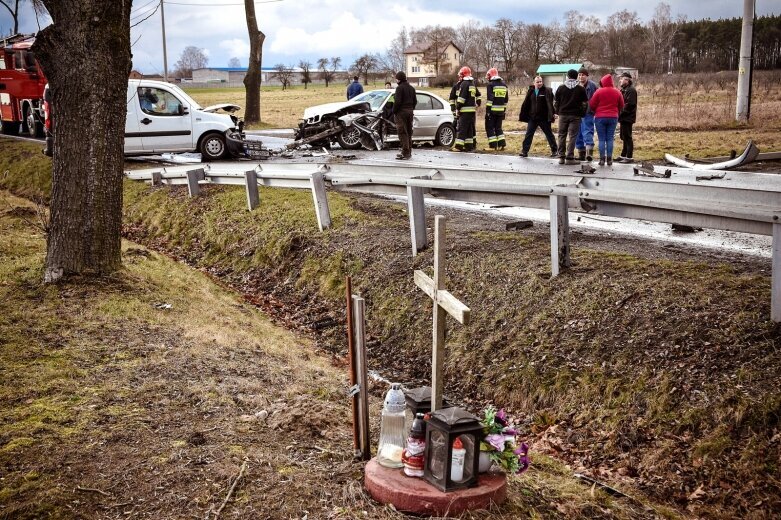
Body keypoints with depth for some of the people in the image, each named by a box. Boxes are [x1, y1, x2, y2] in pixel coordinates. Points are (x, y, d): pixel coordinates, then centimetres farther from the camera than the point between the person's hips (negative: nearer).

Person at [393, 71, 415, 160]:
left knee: (402, 133, -7)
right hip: (410, 111, 8)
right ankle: (409, 152, 19)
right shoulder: (411, 88, 12)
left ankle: (405, 153, -12)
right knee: (409, 132, 14)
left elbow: (397, 101, -19)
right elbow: (415, 101, 15)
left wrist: (394, 111, -8)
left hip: (401, 112, -8)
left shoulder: (400, 88, -14)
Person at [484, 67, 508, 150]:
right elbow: (506, 99, 17)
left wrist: (487, 110, -13)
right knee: (498, 127, 17)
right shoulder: (504, 84, 13)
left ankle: (493, 145, -3)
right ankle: (502, 144, 10)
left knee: (490, 127, 2)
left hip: (492, 110, -6)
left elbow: (489, 99, -15)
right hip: (501, 111, 6)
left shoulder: (491, 84, -8)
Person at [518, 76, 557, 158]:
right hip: (532, 118, 3)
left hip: (544, 118, -3)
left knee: (549, 134, 7)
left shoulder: (547, 91, -5)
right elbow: (525, 104, 10)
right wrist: (522, 115, 8)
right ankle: (524, 151, 8)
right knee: (528, 135, 3)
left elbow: (550, 103, -13)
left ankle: (554, 151, 16)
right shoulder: (530, 91, 7)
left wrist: (553, 113, -23)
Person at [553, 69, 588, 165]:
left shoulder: (561, 87, 3)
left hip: (563, 115, 2)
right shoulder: (580, 88, -1)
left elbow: (555, 102, 6)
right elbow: (585, 103, 0)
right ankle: (569, 158, -6)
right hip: (575, 115, -2)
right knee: (572, 136, -2)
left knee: (562, 135, 10)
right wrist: (582, 113, 12)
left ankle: (561, 157, 9)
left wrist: (558, 112, 16)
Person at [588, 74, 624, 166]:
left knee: (601, 139, 1)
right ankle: (609, 159, 3)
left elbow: (591, 105, -5)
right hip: (613, 118, 3)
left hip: (600, 117, -3)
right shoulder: (617, 92, 3)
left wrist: (596, 111, 15)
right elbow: (621, 105, 9)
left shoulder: (599, 91, -8)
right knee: (610, 139, 6)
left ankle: (602, 159, -3)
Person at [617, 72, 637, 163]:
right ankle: (624, 155, 24)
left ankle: (629, 157, -5)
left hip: (627, 118, -10)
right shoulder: (624, 90, 18)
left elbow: (630, 104, -22)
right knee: (624, 137, 15)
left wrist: (621, 112, -18)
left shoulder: (631, 90, -13)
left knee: (627, 137, -8)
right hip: (624, 117, 10)